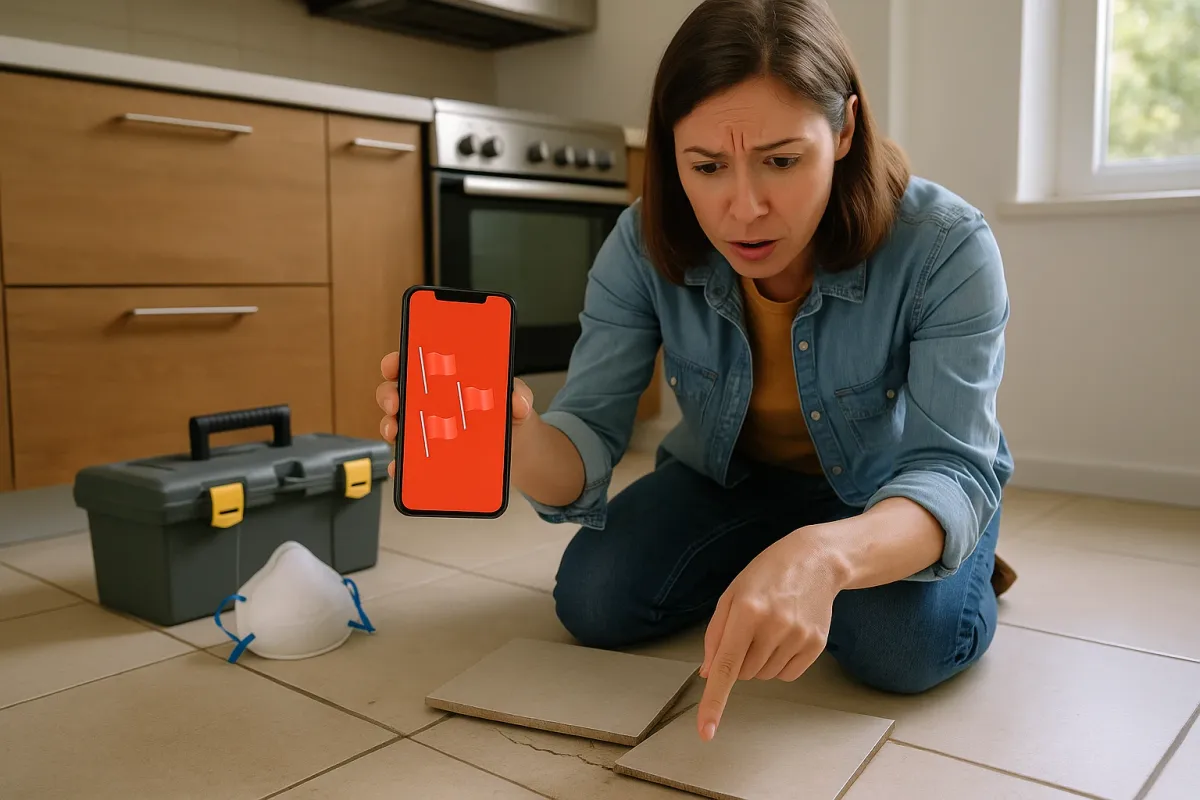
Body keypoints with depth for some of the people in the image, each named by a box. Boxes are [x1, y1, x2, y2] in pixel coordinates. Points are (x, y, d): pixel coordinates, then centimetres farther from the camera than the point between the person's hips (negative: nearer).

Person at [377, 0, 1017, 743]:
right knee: (594, 597, -17)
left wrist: (825, 556, -58)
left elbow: (952, 471, -34)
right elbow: (589, 440, -26)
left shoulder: (945, 248, -31)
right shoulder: (645, 245, -24)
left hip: (900, 496, -2)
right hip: (733, 479, 3)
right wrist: (513, 439, -53)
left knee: (906, 643, -31)